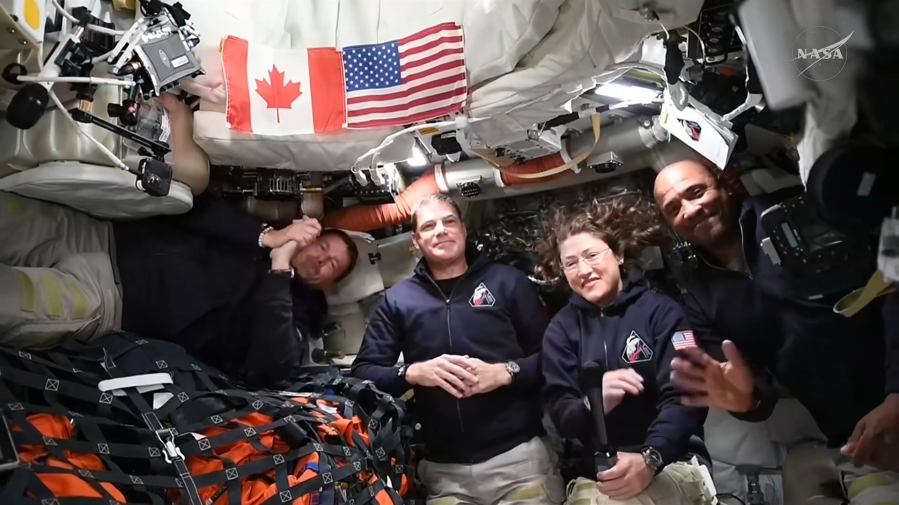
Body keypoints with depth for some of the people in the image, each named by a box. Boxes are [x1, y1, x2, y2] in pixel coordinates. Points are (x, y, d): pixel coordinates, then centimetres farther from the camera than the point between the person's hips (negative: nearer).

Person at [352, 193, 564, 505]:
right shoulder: (397, 300, 8)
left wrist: (505, 372, -15)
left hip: (519, 455, -1)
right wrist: (412, 372, -13)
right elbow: (362, 372, 4)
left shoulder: (507, 281, 4)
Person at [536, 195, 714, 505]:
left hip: (672, 462, -3)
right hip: (597, 473, 3)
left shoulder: (660, 310, 0)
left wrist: (649, 459, -24)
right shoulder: (561, 330, 6)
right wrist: (592, 404, -23)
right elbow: (561, 417, 0)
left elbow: (683, 397, -8)